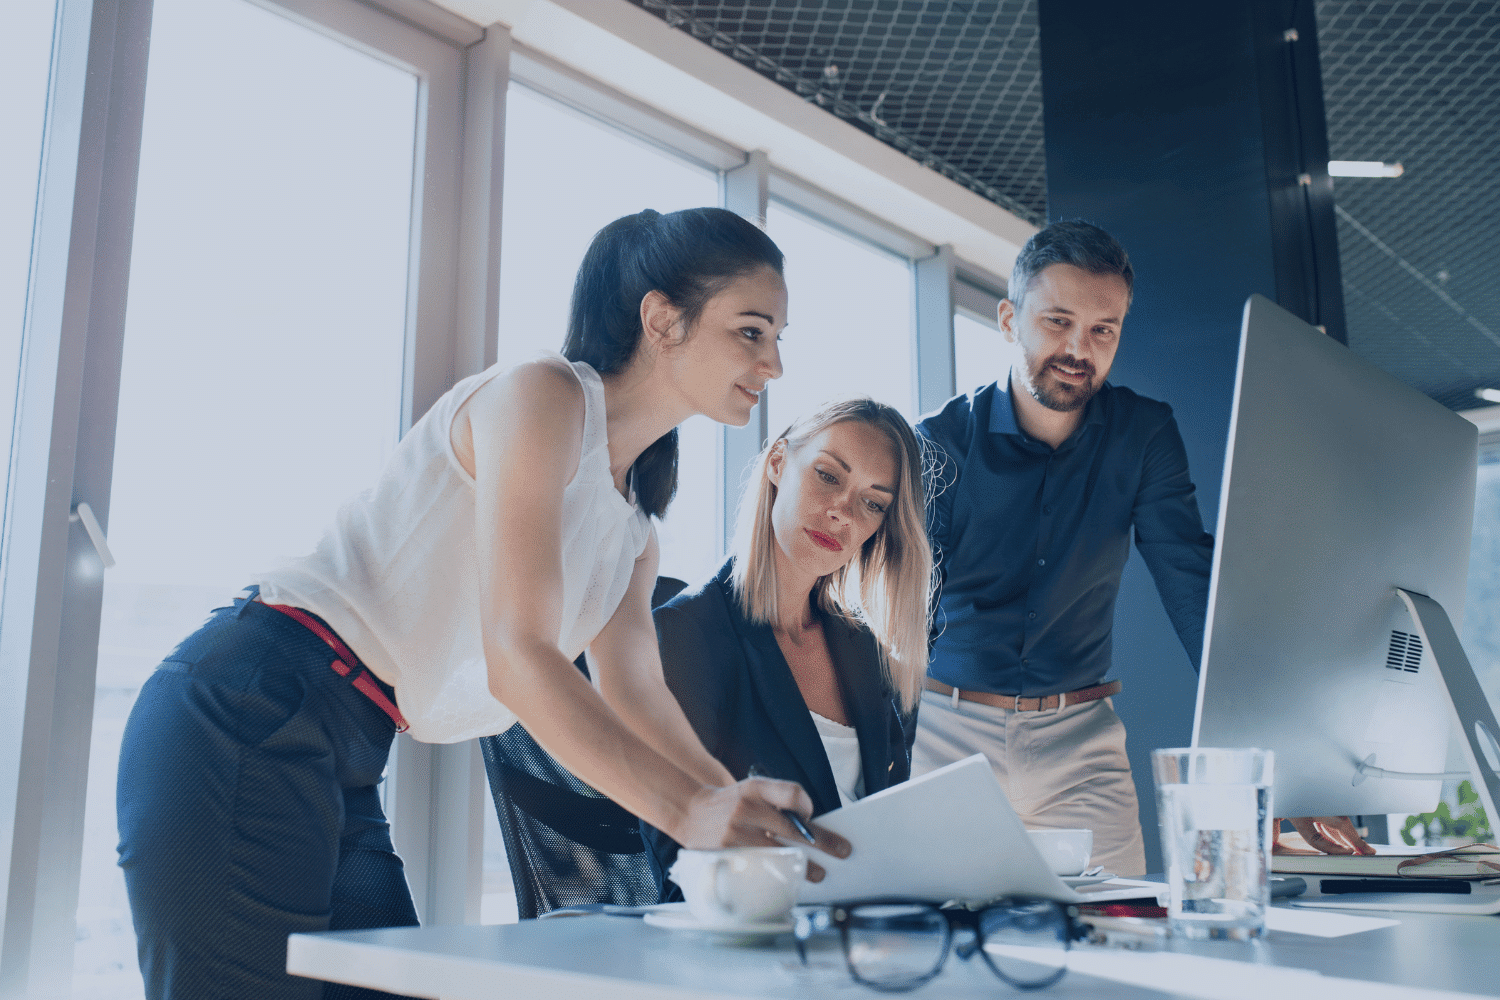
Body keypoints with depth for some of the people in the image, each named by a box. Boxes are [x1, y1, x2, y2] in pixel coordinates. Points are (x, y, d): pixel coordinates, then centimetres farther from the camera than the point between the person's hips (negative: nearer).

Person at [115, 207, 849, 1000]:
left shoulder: (633, 525, 16)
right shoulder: (542, 394, -12)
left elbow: (637, 692, 9)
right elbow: (517, 654, -21)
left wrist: (746, 818, -6)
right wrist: (690, 811, -26)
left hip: (344, 772, 9)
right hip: (247, 724, -9)